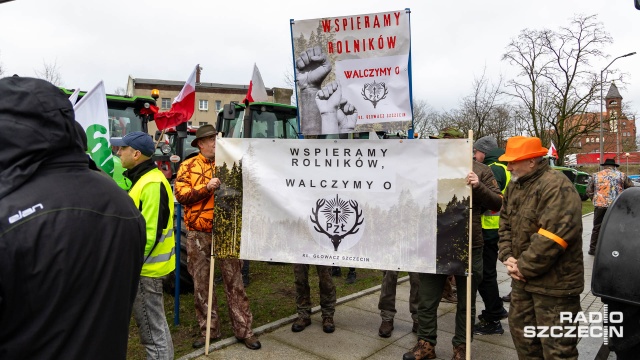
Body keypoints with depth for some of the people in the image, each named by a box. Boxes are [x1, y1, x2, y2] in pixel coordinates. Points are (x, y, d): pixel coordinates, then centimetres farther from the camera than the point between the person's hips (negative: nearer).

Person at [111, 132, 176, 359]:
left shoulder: (152, 184, -21)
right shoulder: (141, 179, 12)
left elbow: (150, 233, -24)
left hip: (147, 265, -10)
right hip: (144, 262, 10)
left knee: (151, 322, 2)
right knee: (147, 317, 20)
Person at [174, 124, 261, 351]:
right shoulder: (188, 166, 3)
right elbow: (180, 195, -8)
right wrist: (206, 188, -18)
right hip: (198, 234, 0)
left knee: (234, 281, 5)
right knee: (201, 284, 9)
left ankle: (244, 330, 14)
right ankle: (209, 330, 24)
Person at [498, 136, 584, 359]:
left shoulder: (556, 187, -20)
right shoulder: (515, 186, 9)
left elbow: (555, 235, -28)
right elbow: (505, 224, 13)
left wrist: (524, 267, -20)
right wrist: (507, 256, -2)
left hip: (554, 282, -8)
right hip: (523, 280, 9)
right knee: (521, 332, 22)